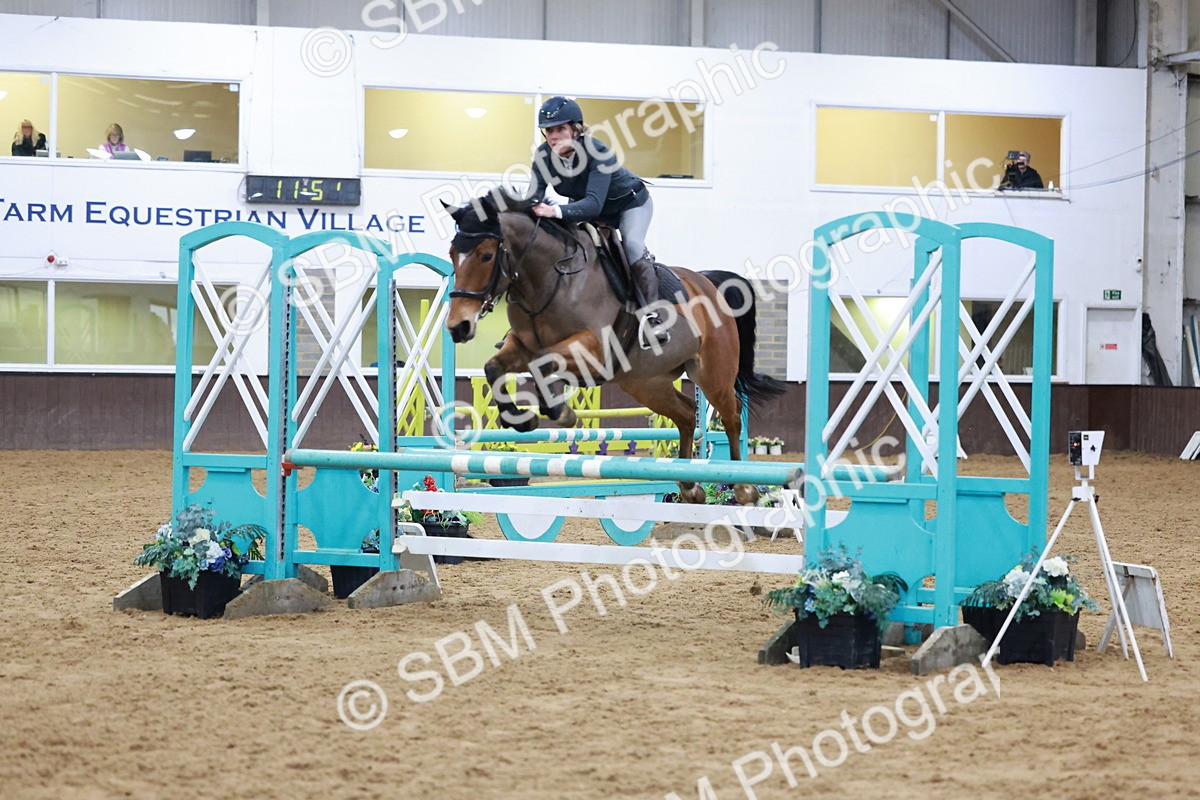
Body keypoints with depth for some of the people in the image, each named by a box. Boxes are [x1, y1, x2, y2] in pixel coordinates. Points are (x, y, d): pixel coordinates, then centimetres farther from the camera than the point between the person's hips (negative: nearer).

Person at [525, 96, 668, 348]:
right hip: (588, 211, 7)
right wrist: (533, 208, -52)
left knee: (632, 244, -31)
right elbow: (534, 195, -26)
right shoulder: (544, 155, -21)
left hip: (631, 204, -7)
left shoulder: (599, 153, -37)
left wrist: (556, 211, -65)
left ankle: (652, 316, -38)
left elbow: (594, 203, -49)